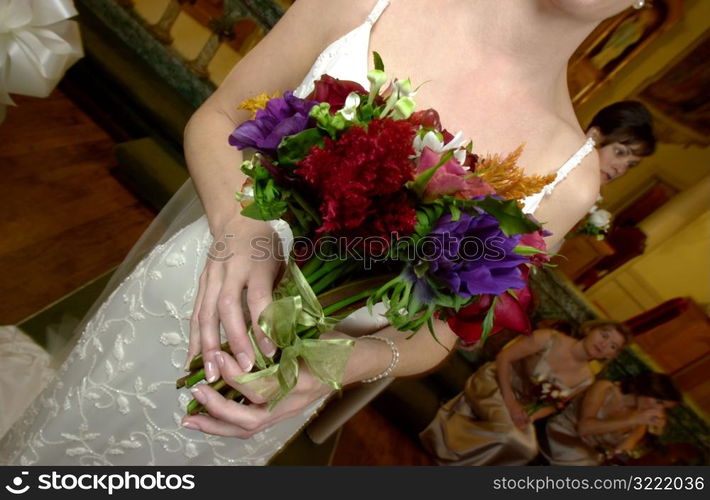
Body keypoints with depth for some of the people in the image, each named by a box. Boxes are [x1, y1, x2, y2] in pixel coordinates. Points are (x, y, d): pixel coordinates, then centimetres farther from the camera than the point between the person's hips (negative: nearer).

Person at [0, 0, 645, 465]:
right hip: (158, 316, 1)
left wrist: (347, 359, -24)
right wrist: (239, 228, -25)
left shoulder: (567, 177, -12)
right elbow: (215, 120, -4)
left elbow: (439, 331, -3)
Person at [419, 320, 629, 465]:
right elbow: (503, 357, -18)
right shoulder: (551, 339, -18)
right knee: (507, 431, -32)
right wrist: (509, 400, -21)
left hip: (522, 404, 6)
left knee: (527, 449, -20)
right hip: (495, 384, -5)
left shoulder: (585, 378, -1)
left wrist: (532, 417, -12)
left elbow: (554, 403, 8)